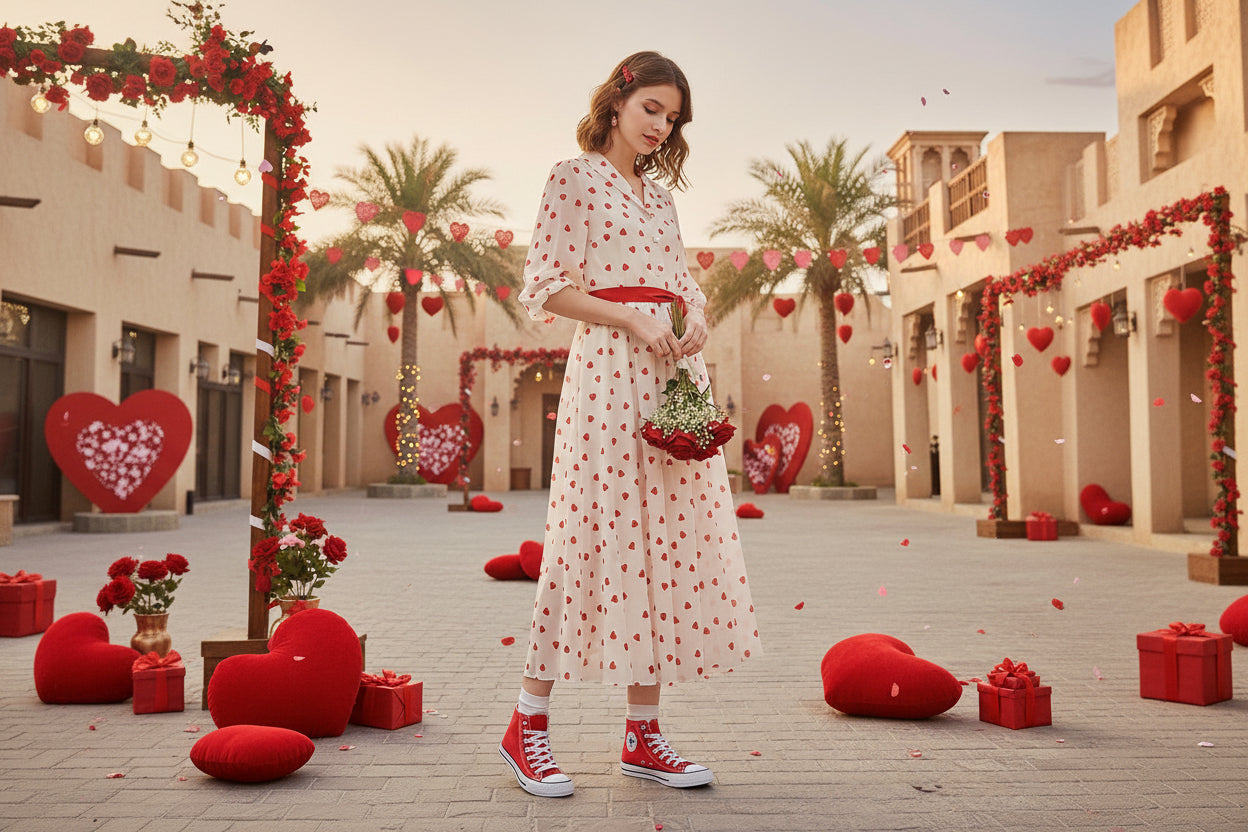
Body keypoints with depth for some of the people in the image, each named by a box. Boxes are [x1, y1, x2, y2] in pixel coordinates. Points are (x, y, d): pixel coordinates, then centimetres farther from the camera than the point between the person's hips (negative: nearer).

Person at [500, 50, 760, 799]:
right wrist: (632, 319, -15)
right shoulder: (574, 178, 3)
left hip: (676, 372, 7)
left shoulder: (660, 196, 22)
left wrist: (697, 318, -1)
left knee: (668, 541, 2)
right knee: (596, 535, -8)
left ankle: (643, 734, 9)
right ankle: (529, 723, 5)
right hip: (609, 367, -7)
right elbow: (547, 287, -5)